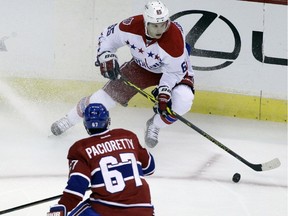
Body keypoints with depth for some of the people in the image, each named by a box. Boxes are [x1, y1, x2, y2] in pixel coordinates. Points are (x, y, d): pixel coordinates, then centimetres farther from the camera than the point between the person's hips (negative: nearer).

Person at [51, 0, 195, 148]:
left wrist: (164, 92, -37)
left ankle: (154, 126, 1)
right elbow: (108, 36, -9)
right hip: (140, 66, 3)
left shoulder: (175, 38, -39)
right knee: (109, 93, 1)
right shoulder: (132, 26, -29)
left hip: (175, 70, -2)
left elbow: (175, 72, -27)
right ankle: (68, 120, 26)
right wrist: (106, 57, -21)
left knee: (183, 101, -30)